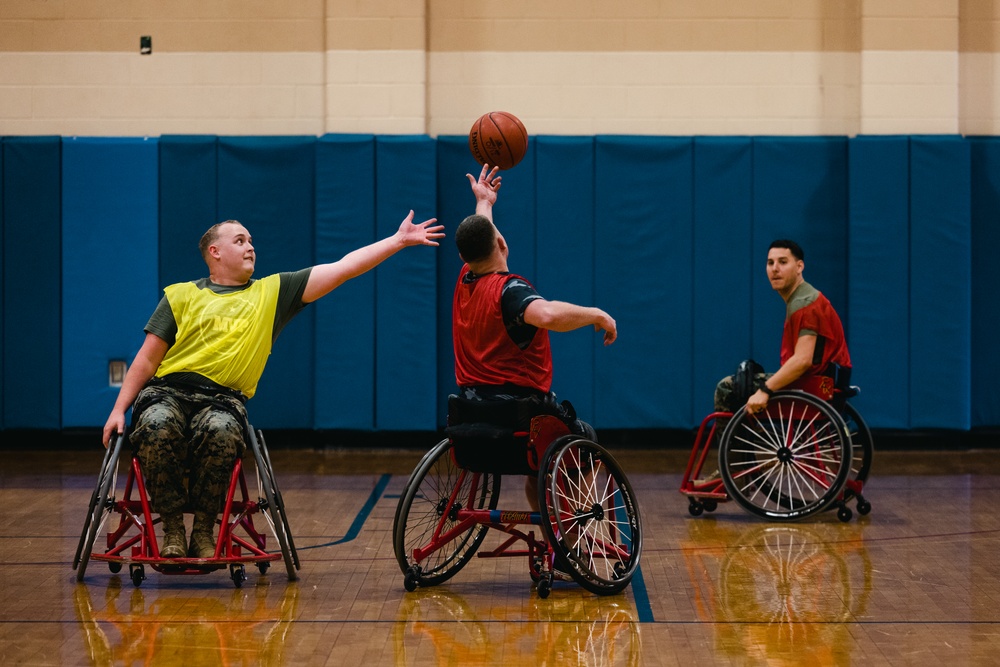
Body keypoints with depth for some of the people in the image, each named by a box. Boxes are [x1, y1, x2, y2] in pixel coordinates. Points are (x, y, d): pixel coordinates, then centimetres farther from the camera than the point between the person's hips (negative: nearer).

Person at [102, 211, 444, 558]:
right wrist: (118, 410, 4)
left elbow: (342, 268, 12)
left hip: (222, 399, 0)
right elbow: (147, 359, 14)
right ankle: (173, 530, -18)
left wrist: (399, 240, 6)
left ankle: (203, 530, -17)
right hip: (167, 391, 0)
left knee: (220, 430, -36)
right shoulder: (181, 295, 15)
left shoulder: (273, 292, 16)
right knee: (156, 426, -36)